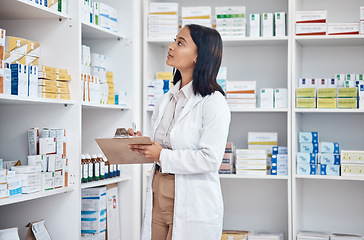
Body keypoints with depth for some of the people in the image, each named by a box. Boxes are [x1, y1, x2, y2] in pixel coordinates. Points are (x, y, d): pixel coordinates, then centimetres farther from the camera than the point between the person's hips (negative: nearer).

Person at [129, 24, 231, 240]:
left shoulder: (213, 102, -12)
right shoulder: (167, 99, 12)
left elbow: (210, 159, -20)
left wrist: (163, 156, -17)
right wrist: (143, 144, -2)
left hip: (193, 205, -7)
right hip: (158, 198, 7)